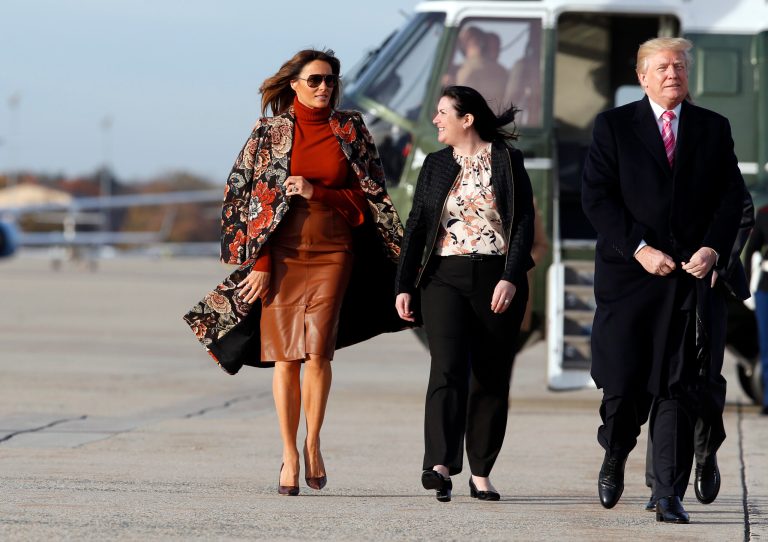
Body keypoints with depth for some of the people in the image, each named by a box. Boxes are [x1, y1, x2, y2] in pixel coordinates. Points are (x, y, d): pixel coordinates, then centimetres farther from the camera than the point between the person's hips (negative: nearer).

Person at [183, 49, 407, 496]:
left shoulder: (351, 131, 7)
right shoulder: (270, 133, 4)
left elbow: (370, 197, 6)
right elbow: (250, 199, 2)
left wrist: (317, 192, -9)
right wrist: (258, 263, -5)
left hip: (332, 253, 0)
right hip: (282, 254, 0)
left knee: (318, 351, -13)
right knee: (285, 357, -3)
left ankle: (313, 443, 6)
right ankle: (290, 456, 5)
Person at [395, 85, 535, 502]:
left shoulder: (507, 161, 3)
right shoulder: (435, 165, 12)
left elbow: (523, 224, -1)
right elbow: (416, 227, 13)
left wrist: (510, 278, -12)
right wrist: (404, 286, 6)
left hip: (498, 281, -1)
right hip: (445, 278, 1)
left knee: (491, 378, 2)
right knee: (447, 368, -15)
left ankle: (481, 474, 10)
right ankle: (440, 466, -27)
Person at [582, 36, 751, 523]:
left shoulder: (714, 129, 11)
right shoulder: (614, 126, 5)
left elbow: (733, 197, 8)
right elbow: (597, 197, -2)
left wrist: (714, 249, -9)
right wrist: (639, 248, -13)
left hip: (693, 277, 1)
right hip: (630, 276, -1)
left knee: (679, 389, -4)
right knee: (623, 385, -1)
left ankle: (669, 496, -4)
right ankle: (615, 459, 29)